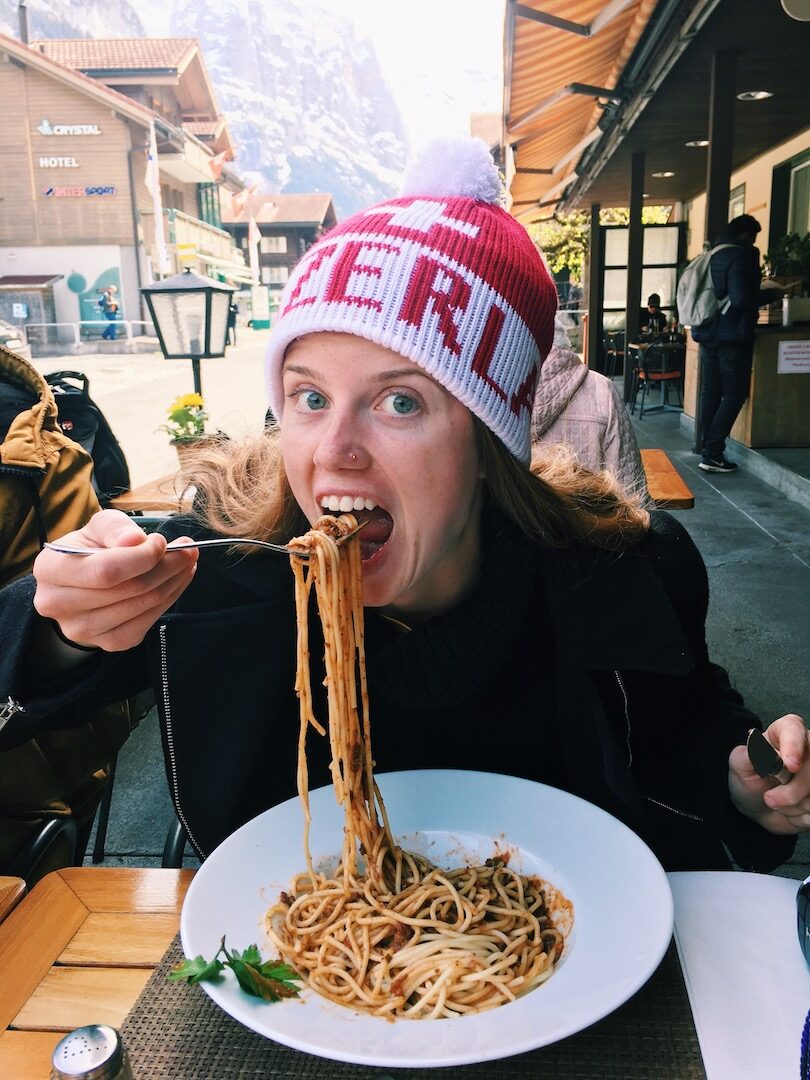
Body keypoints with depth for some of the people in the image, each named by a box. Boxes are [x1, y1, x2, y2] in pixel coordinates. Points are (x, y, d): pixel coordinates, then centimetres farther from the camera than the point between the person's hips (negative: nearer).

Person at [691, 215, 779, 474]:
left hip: (707, 333, 8)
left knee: (711, 392, 10)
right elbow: (741, 298, -21)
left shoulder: (712, 255, 13)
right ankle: (712, 453, -7)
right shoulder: (741, 255, -12)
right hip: (732, 334, -8)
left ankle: (707, 450, 13)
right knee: (735, 394, -3)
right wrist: (772, 293, -7)